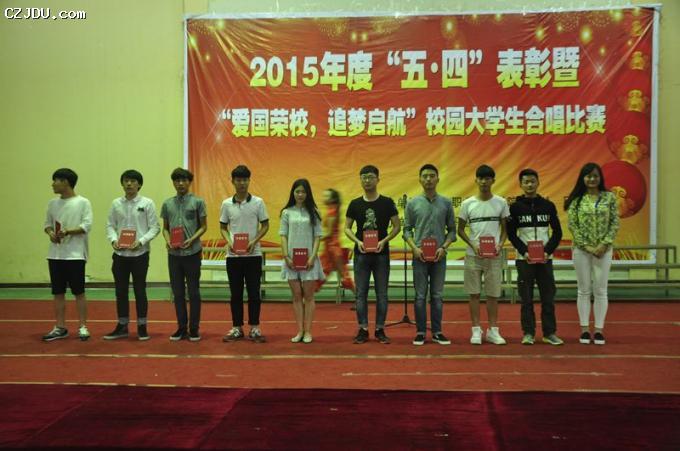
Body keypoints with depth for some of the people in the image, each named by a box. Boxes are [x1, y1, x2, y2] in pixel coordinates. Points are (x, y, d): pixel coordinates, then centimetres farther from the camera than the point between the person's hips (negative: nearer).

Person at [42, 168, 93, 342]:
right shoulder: (53, 203, 11)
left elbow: (87, 225, -12)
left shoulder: (83, 202, -6)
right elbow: (47, 223, 15)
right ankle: (60, 328, 18)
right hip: (55, 254, 5)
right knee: (58, 292, 9)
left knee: (79, 292, 0)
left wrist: (67, 232, -23)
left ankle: (83, 327, 9)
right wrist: (50, 233, -7)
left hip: (75, 254, -5)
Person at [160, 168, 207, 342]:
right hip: (174, 254, 3)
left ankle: (194, 328, 11)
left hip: (192, 253, -3)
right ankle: (181, 327, 17)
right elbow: (165, 228, 14)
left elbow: (203, 226, 0)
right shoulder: (168, 204, 9)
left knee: (193, 291, 3)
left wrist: (191, 240, -15)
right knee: (178, 292, 8)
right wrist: (168, 240, -7)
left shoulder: (197, 202, -1)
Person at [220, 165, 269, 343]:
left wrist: (254, 241, -13)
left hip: (253, 254, -1)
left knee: (254, 293, 2)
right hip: (233, 255, 2)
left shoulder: (258, 202, -1)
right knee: (236, 293, 7)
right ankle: (237, 328, 16)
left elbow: (265, 225, 2)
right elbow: (223, 227, 10)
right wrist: (229, 242, -9)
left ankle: (254, 328, 10)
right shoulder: (226, 204, 3)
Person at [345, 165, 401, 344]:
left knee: (382, 293, 4)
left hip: (381, 254, -1)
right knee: (361, 293, 4)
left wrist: (384, 241, -14)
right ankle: (363, 330, 12)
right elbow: (347, 227, 6)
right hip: (361, 254, 1)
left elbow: (397, 226, 1)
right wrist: (357, 241, -12)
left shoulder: (387, 202, 0)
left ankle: (380, 329, 14)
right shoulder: (355, 204, 4)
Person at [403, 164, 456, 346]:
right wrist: (414, 248, -12)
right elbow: (407, 230, 3)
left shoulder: (446, 203, 4)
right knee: (421, 296, 3)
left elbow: (452, 230, 5)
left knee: (437, 296, 7)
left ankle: (437, 332, 14)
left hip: (439, 256, 1)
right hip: (420, 256, -1)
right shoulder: (413, 203, 1)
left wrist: (444, 247, -10)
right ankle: (420, 332, 10)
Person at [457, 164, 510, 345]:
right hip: (473, 255, 0)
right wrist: (473, 245, -10)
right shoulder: (467, 204, 0)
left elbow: (505, 228, 8)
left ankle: (493, 330, 15)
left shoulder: (501, 203, 2)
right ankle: (476, 330, 12)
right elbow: (460, 230, 5)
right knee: (474, 293, 4)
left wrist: (500, 244, -10)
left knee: (493, 294, 5)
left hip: (494, 255, 1)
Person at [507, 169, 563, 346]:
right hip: (524, 259, -1)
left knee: (548, 297, 3)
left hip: (545, 258, 1)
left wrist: (548, 251, -8)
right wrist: (524, 252, -12)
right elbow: (511, 234, 0)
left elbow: (557, 232, 6)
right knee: (526, 298, 2)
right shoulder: (515, 207, 3)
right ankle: (528, 333, 9)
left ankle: (549, 333, 11)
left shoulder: (548, 206, 6)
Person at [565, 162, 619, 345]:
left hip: (603, 249, 0)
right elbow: (572, 225, -4)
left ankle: (599, 329, 11)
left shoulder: (609, 197, 2)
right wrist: (586, 246, -11)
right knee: (583, 290, 5)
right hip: (581, 249, 0)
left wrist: (604, 244, -11)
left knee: (600, 290, 3)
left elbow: (615, 223, 0)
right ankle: (584, 329, 12)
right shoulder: (576, 199, 0)